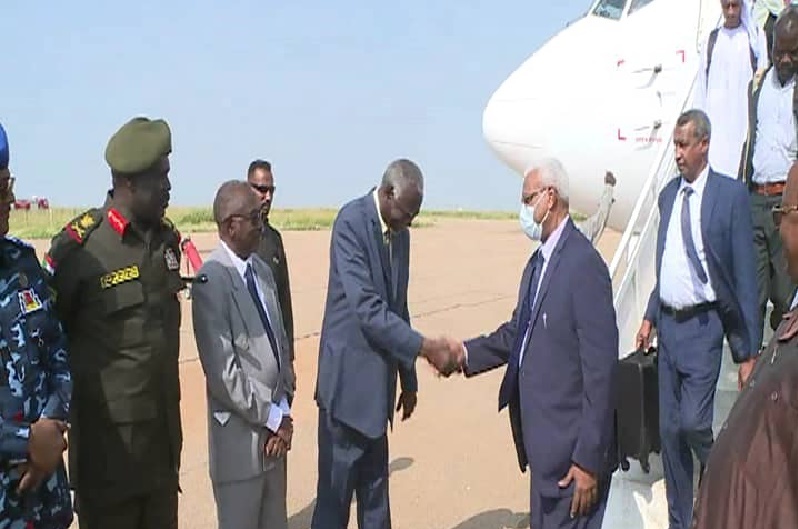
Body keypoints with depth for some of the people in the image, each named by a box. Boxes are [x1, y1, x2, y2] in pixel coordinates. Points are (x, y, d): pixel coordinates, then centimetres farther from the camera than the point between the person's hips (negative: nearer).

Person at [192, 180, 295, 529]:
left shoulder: (263, 270, 9)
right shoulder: (211, 280, -16)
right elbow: (222, 371, -19)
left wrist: (283, 411, 2)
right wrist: (272, 418, -12)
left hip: (275, 428, 7)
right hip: (241, 433, -7)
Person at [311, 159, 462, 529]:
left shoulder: (400, 233, 9)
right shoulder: (351, 222, -15)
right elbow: (367, 309, -23)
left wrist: (408, 379, 18)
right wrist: (424, 347, -25)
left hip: (378, 385, 7)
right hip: (348, 383, -7)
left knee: (376, 497, 14)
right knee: (335, 496, 1)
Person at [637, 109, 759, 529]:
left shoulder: (731, 195, -7)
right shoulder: (668, 195, 10)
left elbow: (745, 277, -8)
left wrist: (748, 351, -9)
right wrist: (650, 317, 10)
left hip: (702, 325, -6)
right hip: (668, 324, 6)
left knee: (693, 422, -11)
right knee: (669, 429, 9)